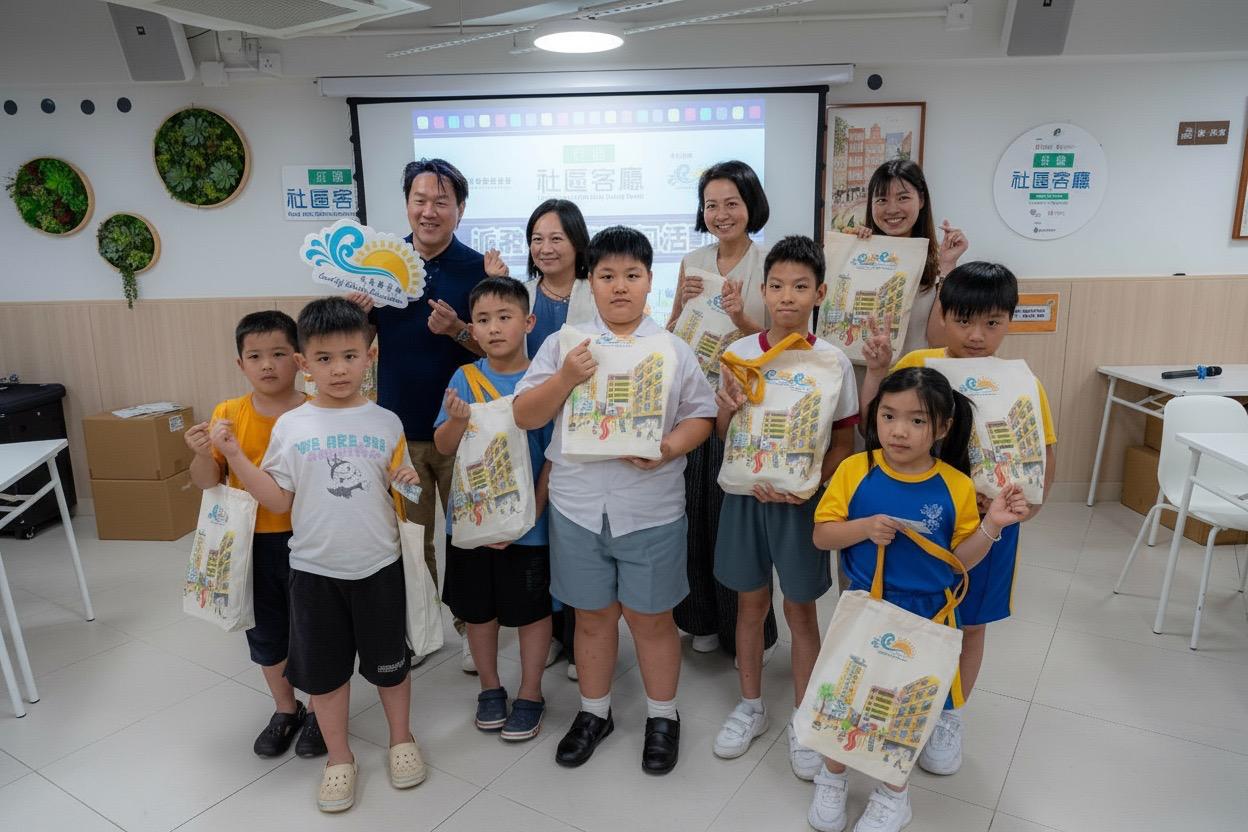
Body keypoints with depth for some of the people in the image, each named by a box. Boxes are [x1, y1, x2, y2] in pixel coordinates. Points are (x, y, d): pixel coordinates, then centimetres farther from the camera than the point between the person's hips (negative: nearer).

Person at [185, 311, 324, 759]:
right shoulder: (227, 415, -3)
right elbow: (207, 483, -2)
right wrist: (203, 455, -22)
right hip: (252, 543, 3)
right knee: (266, 631, 18)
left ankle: (320, 711, 34)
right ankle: (285, 710, 40)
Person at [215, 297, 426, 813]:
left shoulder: (385, 422, -3)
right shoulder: (290, 427, -4)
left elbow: (401, 490, 5)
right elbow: (279, 500, -2)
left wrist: (411, 482, -17)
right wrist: (235, 456, -10)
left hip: (378, 565, 0)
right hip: (315, 569, 0)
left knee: (389, 661, 15)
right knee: (323, 669, 13)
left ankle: (401, 739, 39)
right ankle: (339, 757, 34)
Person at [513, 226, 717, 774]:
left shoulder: (673, 349, 1)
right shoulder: (563, 344, 1)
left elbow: (701, 415, 2)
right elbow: (525, 416, -2)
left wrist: (670, 448, -18)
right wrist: (565, 378, -19)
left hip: (651, 508, -1)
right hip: (578, 506, 1)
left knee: (651, 617, 12)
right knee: (592, 615, 17)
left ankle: (662, 716, 34)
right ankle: (593, 712, 37)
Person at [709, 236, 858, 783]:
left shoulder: (833, 361, -8)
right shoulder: (739, 354, -4)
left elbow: (844, 442, -3)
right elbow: (722, 435, 3)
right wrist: (729, 409, -19)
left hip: (801, 498, -2)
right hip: (745, 493, 2)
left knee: (800, 610, 10)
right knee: (751, 602, 15)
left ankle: (803, 721, 28)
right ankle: (751, 705, 34)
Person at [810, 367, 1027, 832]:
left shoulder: (955, 486, -10)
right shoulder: (855, 470, -12)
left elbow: (962, 558, -2)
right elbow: (821, 535, -7)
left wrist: (992, 526, -18)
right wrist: (865, 527, -24)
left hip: (925, 617, 0)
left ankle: (893, 794, 41)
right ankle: (832, 777, 41)